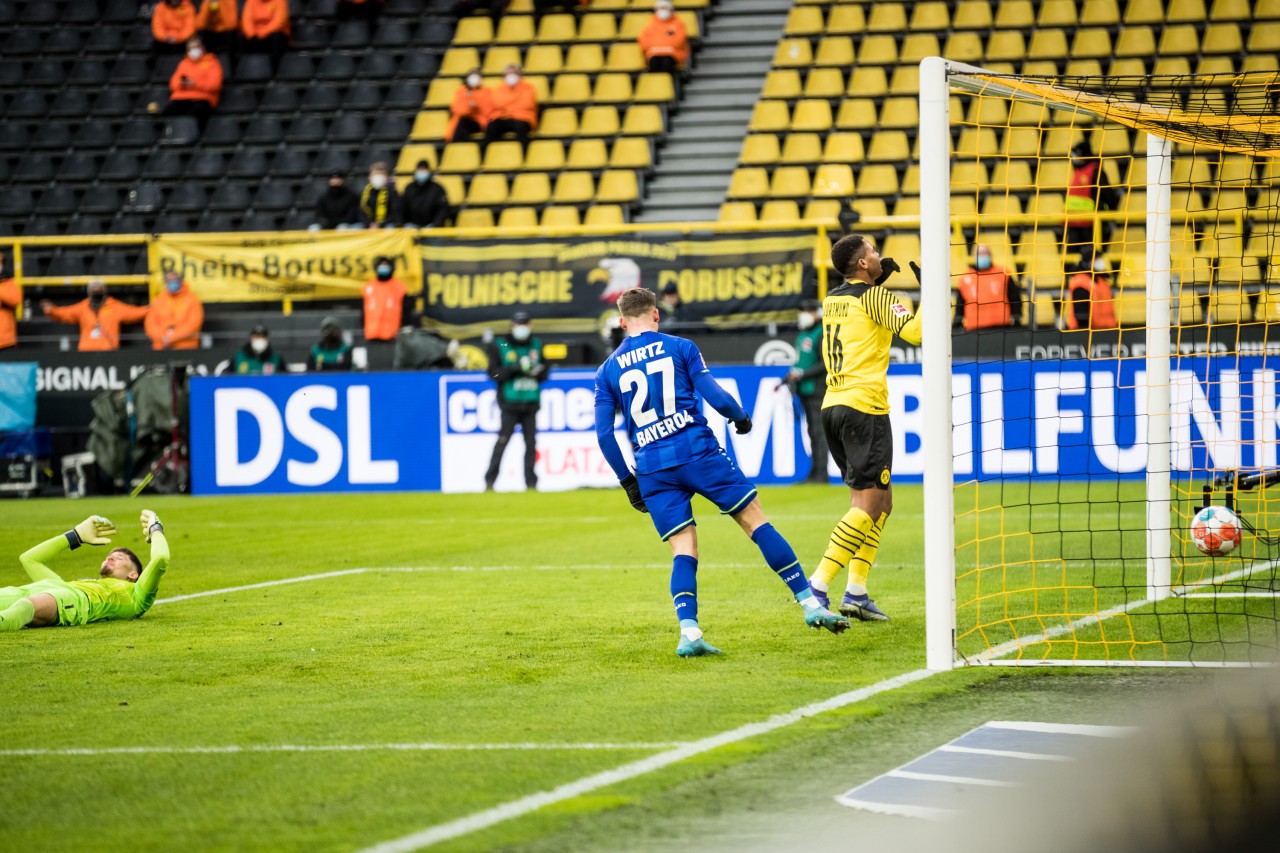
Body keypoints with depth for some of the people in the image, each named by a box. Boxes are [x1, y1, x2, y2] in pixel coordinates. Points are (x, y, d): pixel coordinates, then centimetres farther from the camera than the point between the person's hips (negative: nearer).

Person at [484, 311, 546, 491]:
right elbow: (494, 373, -7)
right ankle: (489, 482, -7)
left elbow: (544, 374, 17)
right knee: (503, 440, -10)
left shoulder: (536, 346, 14)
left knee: (531, 442, 2)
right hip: (510, 402, -4)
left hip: (531, 402, 4)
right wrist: (517, 368, -17)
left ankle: (531, 483, 6)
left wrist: (537, 371, -6)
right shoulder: (500, 346, 2)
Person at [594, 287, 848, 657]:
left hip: (652, 468, 2)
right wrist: (741, 417, 18)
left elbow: (604, 433, 8)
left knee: (683, 549, 5)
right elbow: (714, 395, -2)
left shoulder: (607, 370, 12)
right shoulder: (680, 348, 5)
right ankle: (810, 604, 2)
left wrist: (627, 480, 16)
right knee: (756, 522, 3)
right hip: (698, 452, -2)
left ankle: (688, 630, -16)